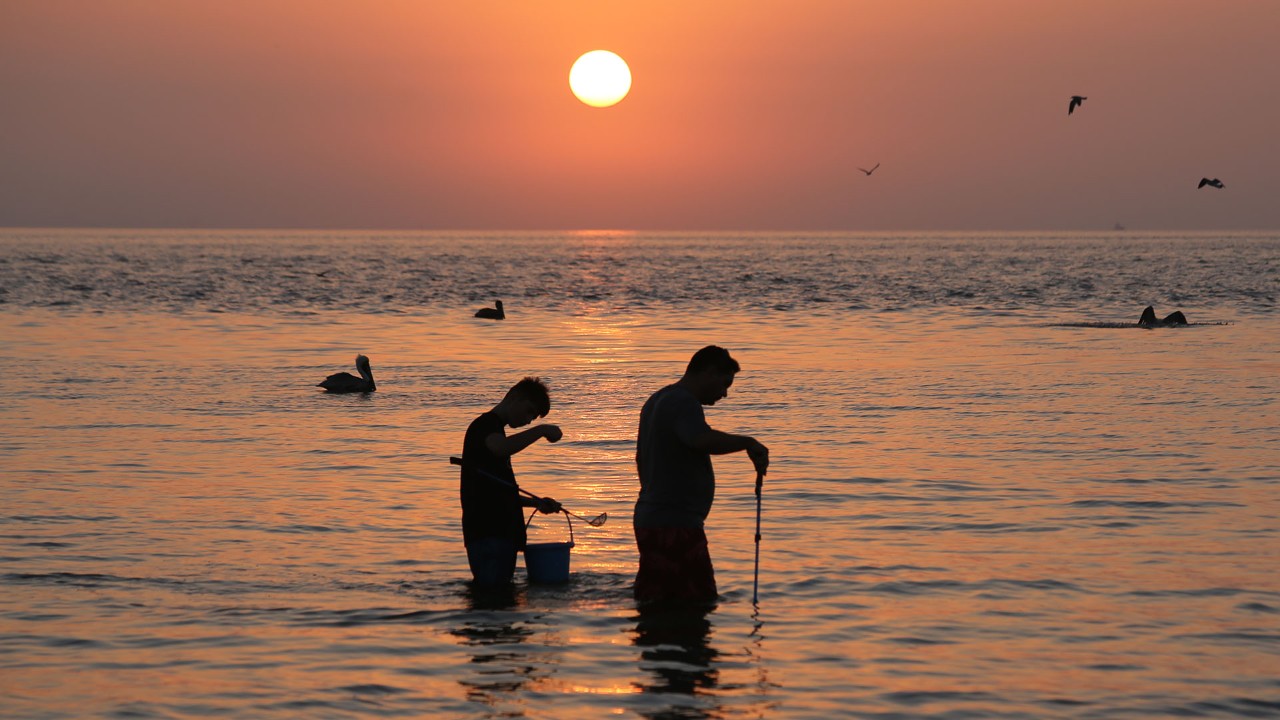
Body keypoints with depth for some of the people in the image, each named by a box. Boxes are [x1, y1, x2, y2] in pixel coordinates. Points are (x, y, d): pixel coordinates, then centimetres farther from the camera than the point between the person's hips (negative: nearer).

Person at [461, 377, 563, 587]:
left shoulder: (493, 430, 26)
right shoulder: (485, 425, -5)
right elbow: (501, 449, -31)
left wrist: (536, 503, 21)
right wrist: (541, 430, -23)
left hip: (501, 533, 10)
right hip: (487, 535, -10)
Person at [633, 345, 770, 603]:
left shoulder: (657, 401, 21)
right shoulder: (683, 403, -13)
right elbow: (703, 440, -34)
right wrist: (748, 442, -20)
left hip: (649, 519, 11)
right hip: (675, 525, -11)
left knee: (651, 602, 9)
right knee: (698, 602, -11)